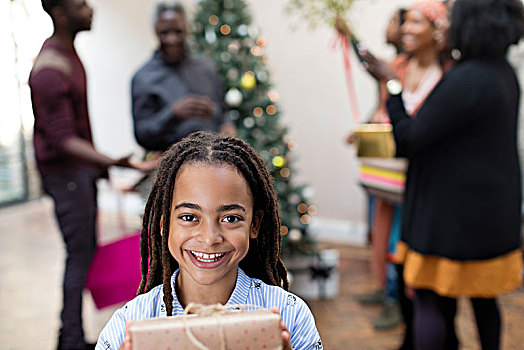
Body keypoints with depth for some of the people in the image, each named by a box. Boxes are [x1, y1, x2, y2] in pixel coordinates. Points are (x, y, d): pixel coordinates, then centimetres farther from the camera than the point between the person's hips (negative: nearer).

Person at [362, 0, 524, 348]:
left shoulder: (465, 80, -23)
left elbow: (409, 139, -20)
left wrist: (392, 85, -11)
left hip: (454, 211, -9)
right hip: (493, 210, 9)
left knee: (431, 300, 2)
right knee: (484, 297, 22)